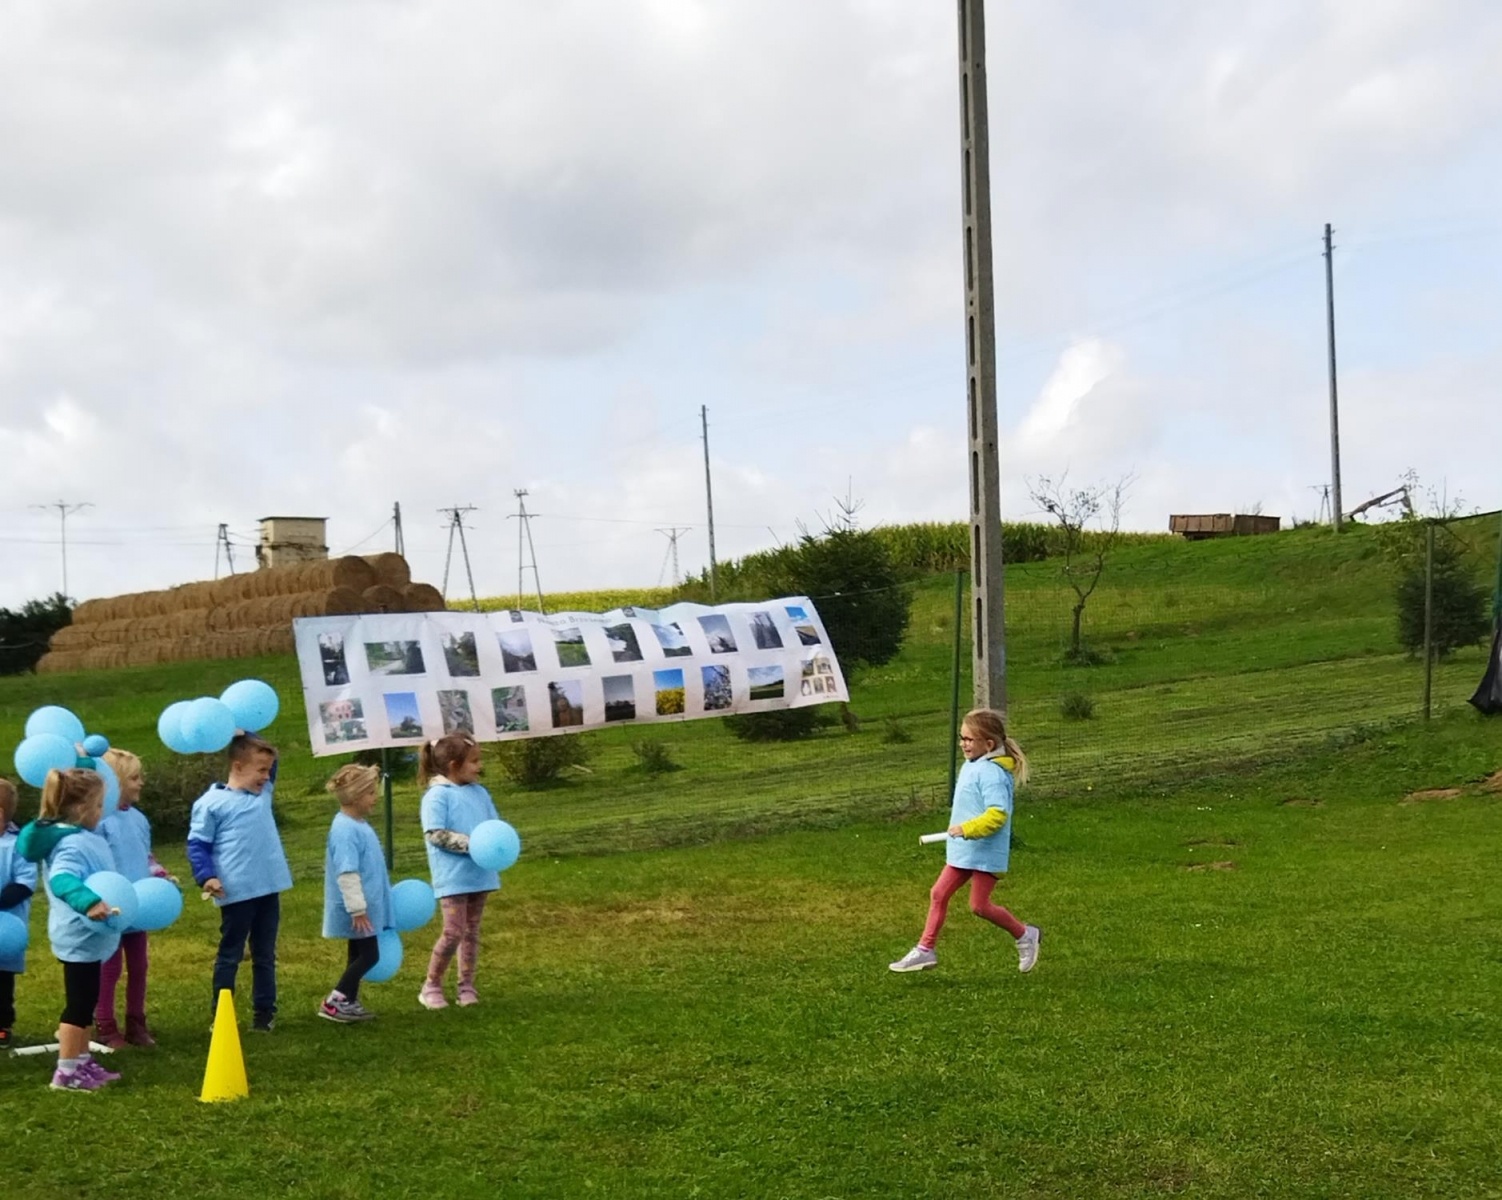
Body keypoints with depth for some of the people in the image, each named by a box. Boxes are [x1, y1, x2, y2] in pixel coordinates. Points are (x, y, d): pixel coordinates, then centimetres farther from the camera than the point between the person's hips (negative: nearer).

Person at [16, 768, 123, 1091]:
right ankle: (66, 1072, 5)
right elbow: (62, 880, -42)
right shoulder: (72, 845, -25)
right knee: (79, 1003, -3)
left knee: (85, 1002, 19)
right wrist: (88, 903, -58)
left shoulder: (82, 836, 5)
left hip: (86, 935, 11)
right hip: (80, 936, -11)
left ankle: (82, 1062, 29)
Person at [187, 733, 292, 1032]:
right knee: (229, 955, 4)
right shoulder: (212, 803, -7)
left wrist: (247, 737, 13)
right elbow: (197, 844, -6)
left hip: (269, 889, 6)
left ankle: (265, 1013, 20)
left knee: (265, 955, 12)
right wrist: (206, 876, -20)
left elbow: (268, 760, 27)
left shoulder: (264, 793, 11)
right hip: (237, 893, -6)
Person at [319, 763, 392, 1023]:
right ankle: (333, 1002, -1)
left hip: (366, 905, 10)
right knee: (369, 955, -6)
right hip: (358, 909, -10)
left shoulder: (358, 825, 10)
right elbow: (347, 874, -25)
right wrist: (357, 909, -24)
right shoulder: (345, 830, -22)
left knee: (360, 954, 15)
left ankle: (349, 1002, 23)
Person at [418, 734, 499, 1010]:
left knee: (472, 931, 11)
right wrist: (472, 843, -21)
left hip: (480, 874, 7)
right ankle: (431, 986, 7)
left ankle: (467, 986, 19)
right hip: (453, 877, -7)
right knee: (454, 932, -8)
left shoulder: (479, 793, 11)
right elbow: (435, 834, -17)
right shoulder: (437, 795, -10)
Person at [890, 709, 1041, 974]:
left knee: (979, 905, -3)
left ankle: (1025, 935, 16)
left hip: (984, 852, -10)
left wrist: (967, 829, -33)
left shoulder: (992, 773, -20)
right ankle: (925, 950, 13)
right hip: (962, 851, 10)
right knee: (939, 894, 7)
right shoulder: (970, 767, 10)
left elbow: (997, 814, -28)